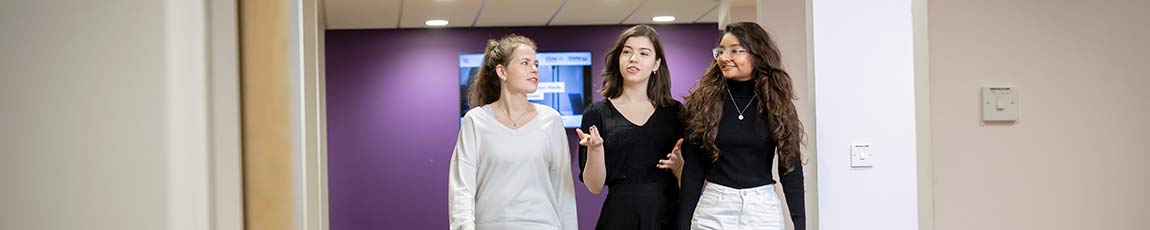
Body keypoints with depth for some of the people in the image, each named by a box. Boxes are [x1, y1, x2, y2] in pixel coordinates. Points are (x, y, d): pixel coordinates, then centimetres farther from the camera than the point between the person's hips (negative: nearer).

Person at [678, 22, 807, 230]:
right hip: (713, 207, 0)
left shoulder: (777, 104, 1)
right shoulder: (703, 102, -1)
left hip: (764, 208, 1)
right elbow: (692, 169, 0)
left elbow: (791, 166, 2)